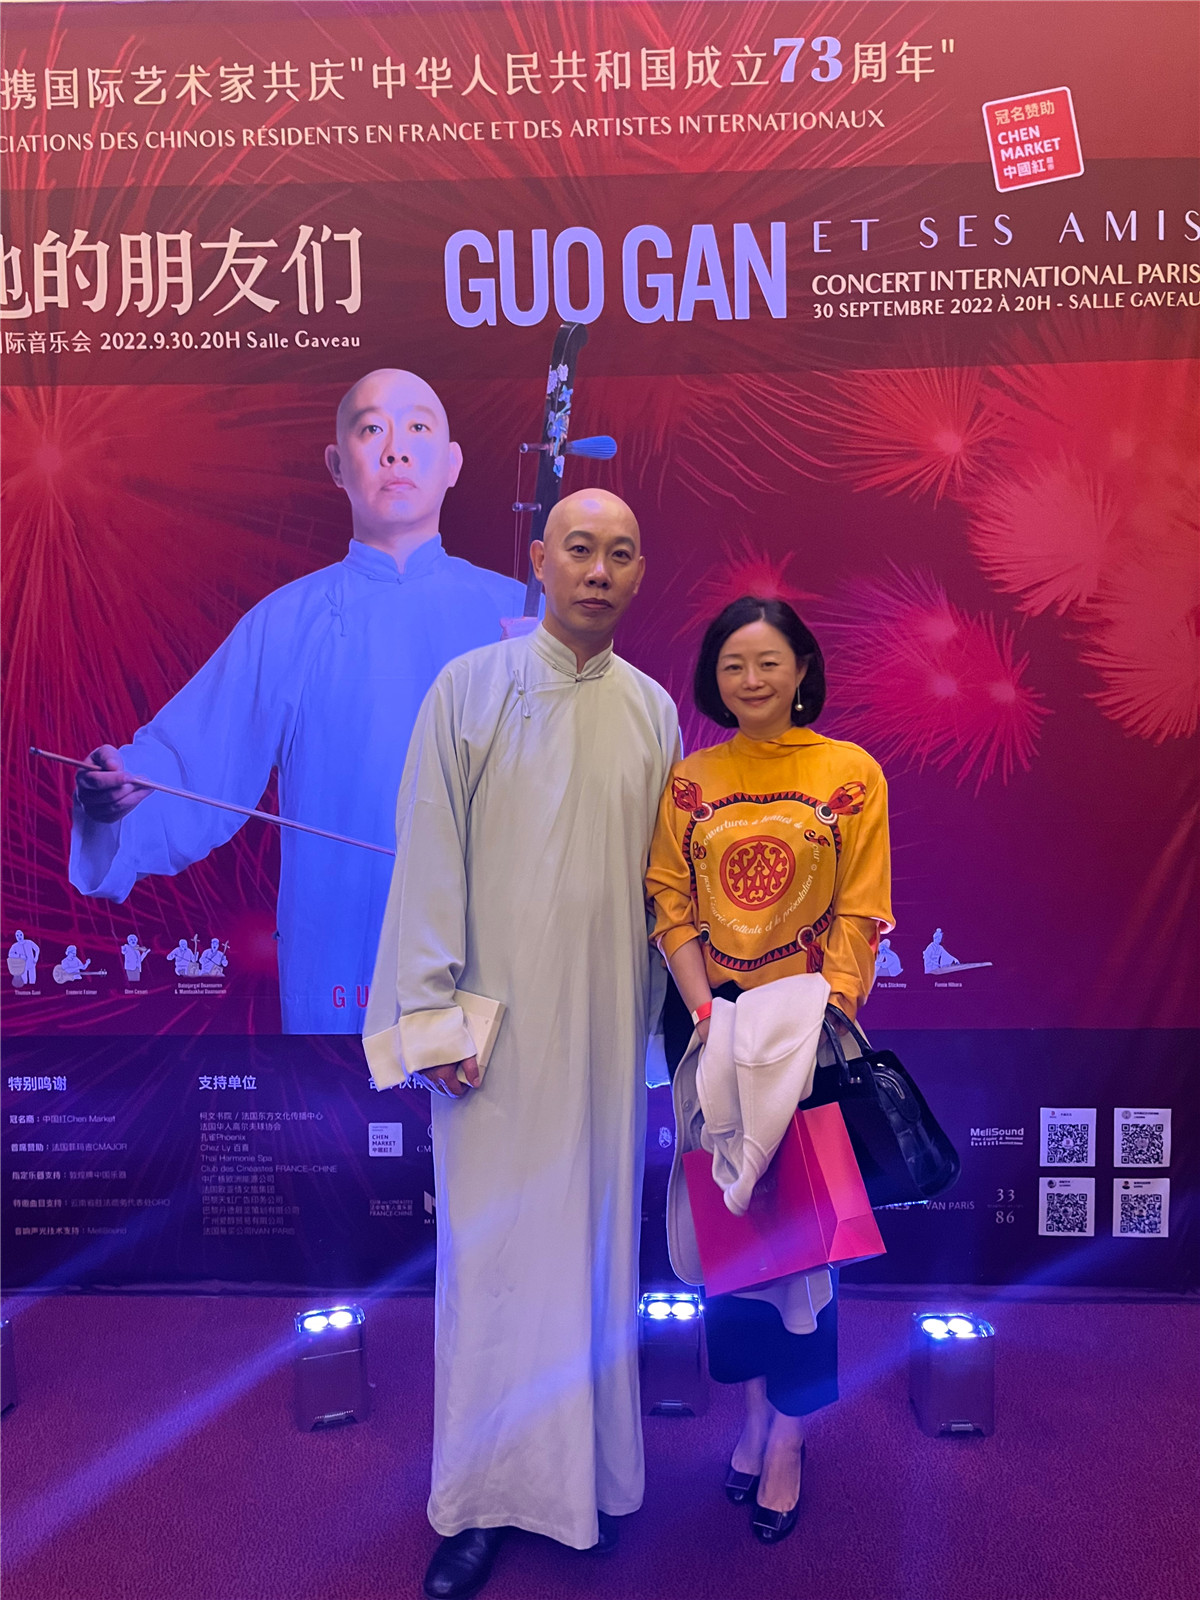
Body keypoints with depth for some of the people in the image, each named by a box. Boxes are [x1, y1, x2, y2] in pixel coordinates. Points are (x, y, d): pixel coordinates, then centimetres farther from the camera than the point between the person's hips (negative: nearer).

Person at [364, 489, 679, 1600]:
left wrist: (665, 1005, 9)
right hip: (499, 1017, -3)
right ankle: (481, 1500, 23)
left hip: (608, 1021, 3)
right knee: (493, 1248, 4)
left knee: (597, 1238, 13)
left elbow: (664, 872, 10)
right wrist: (428, 1011, -9)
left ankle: (592, 1469, 32)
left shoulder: (653, 709, 7)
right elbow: (429, 857, -5)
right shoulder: (471, 689, -3)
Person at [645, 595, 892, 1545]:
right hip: (709, 1022, 2)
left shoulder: (850, 773, -2)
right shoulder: (689, 781, 4)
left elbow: (860, 914, -5)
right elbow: (671, 907, 1)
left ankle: (789, 1433, 22)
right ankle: (755, 1407, 29)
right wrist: (705, 1011, -11)